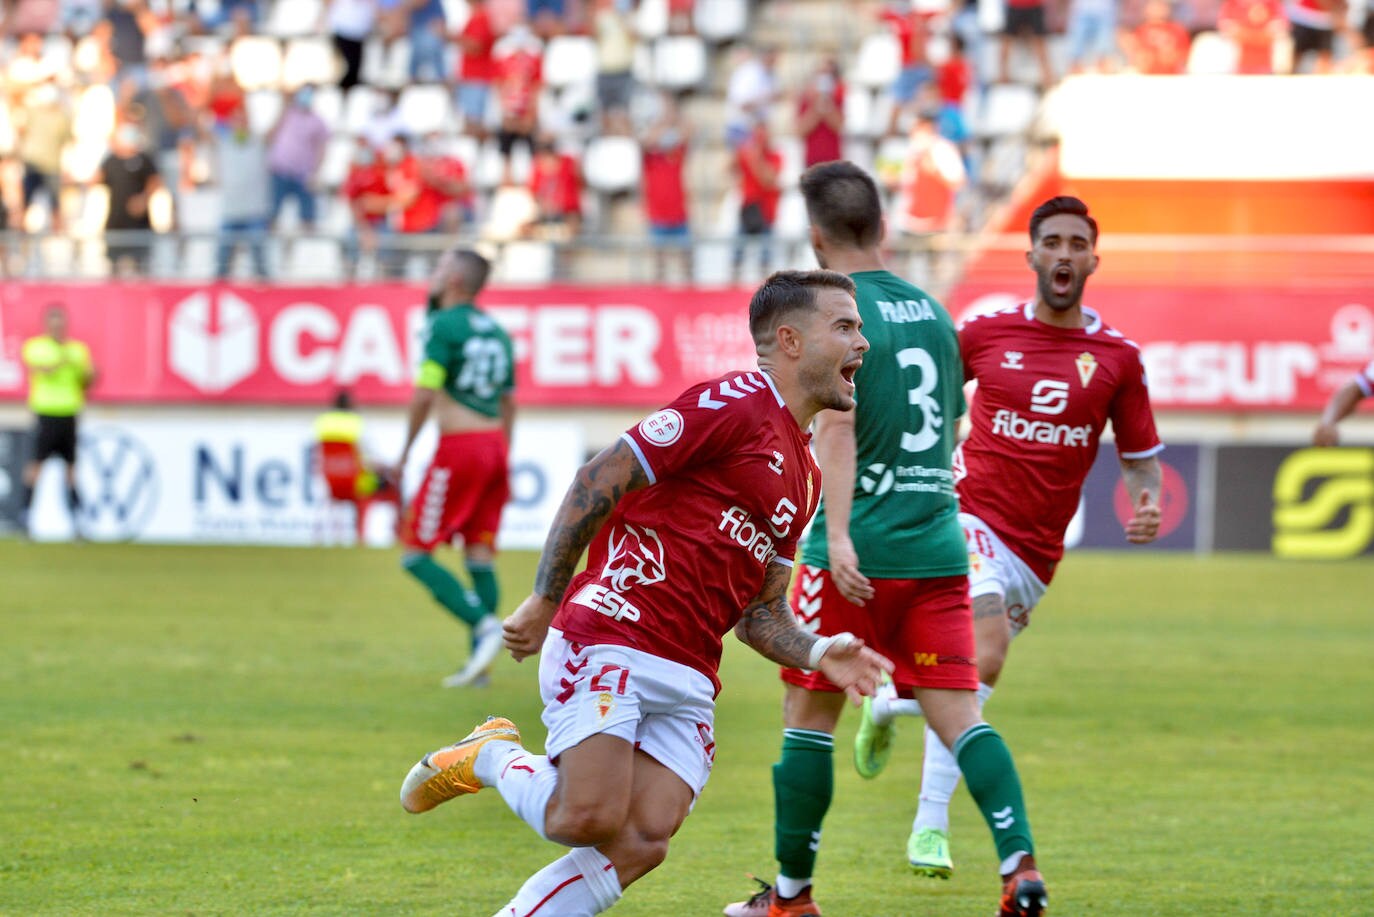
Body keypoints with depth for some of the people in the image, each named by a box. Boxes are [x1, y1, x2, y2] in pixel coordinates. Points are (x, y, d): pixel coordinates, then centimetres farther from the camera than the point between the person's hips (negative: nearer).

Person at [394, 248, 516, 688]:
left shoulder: (444, 325, -8)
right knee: (480, 555, 8)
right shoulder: (496, 331, 15)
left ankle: (484, 624, -18)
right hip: (495, 443, 8)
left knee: (417, 555, -3)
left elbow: (425, 394, -14)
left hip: (459, 447, -8)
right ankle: (479, 659, 3)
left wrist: (404, 454, -7)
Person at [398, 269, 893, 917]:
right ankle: (491, 756, 9)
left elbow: (760, 613, 24)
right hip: (610, 639, -8)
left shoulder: (805, 478, 21)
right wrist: (545, 600, -12)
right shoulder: (734, 403, -7)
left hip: (689, 677, 8)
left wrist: (818, 655, 4)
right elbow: (598, 481, -10)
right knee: (593, 819, -20)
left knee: (643, 842, -10)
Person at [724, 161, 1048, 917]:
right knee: (958, 713, 1)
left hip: (858, 552, -5)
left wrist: (838, 534, -26)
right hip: (939, 544, 5)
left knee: (810, 714, 7)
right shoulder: (932, 310, 13)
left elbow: (837, 424, -19)